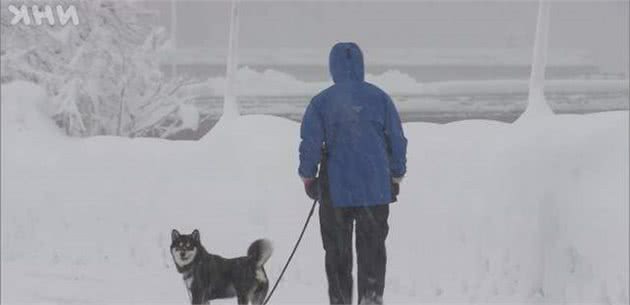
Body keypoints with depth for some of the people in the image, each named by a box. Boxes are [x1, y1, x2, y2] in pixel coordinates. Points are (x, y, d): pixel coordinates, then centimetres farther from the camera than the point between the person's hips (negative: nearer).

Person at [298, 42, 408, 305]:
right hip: (376, 189, 1)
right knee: (372, 248, 6)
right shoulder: (379, 97, 1)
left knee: (337, 251, 9)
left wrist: (307, 177, 8)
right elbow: (397, 140, 5)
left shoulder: (322, 101, -4)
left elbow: (310, 143, -5)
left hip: (336, 189, -1)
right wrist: (397, 175, 15)